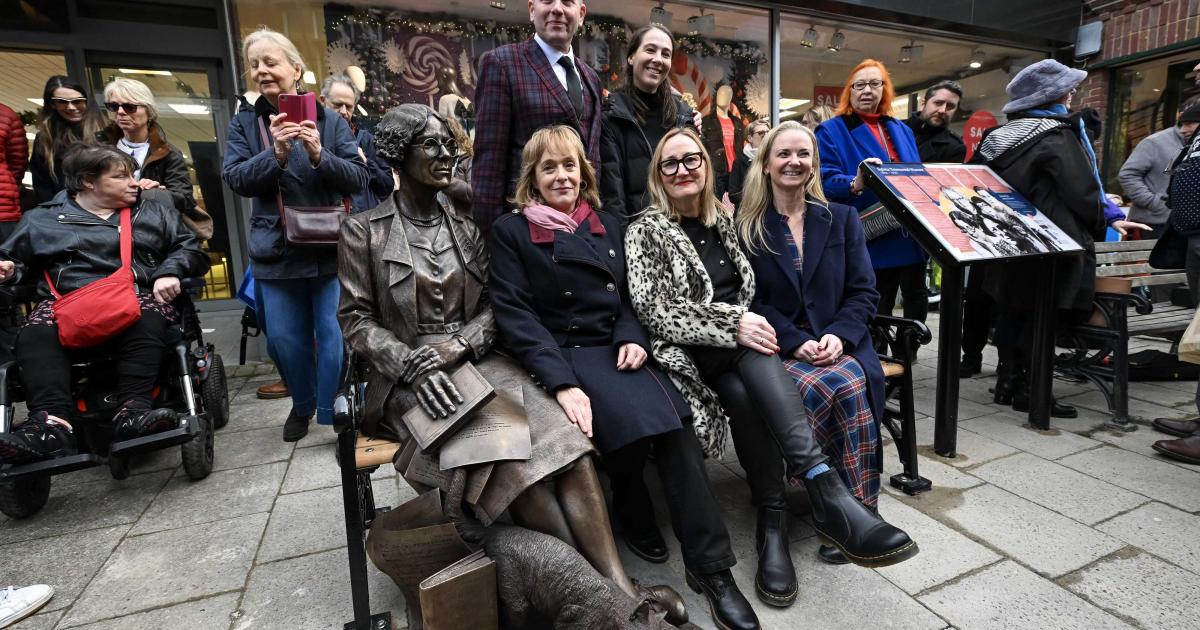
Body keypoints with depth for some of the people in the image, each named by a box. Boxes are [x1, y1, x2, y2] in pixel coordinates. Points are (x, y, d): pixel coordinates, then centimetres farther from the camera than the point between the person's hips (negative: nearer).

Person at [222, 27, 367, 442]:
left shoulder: (330, 120, 1)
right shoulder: (244, 122, 6)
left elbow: (358, 178, -5)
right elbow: (235, 179, -5)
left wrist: (320, 155, -20)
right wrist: (276, 154, -19)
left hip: (331, 247, -2)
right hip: (276, 250, 3)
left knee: (332, 335, 2)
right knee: (283, 338, 11)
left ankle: (333, 415, 18)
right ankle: (302, 404, 36)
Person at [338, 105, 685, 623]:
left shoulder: (466, 226, 15)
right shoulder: (363, 230, 5)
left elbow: (493, 306, 9)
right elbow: (356, 319, 0)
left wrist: (459, 345, -11)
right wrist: (415, 367, -16)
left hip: (476, 361, 3)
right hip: (407, 379, -3)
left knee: (561, 438, -26)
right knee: (510, 456, -30)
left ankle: (619, 584, -26)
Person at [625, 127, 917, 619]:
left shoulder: (724, 223, 20)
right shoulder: (645, 232, 4)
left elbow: (750, 297, 24)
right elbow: (654, 311, -10)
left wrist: (751, 326, 1)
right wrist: (732, 324, -20)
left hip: (737, 355, 3)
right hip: (691, 353, -3)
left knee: (746, 395, -32)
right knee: (748, 372, -34)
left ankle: (771, 522, -29)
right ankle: (824, 488, -38)